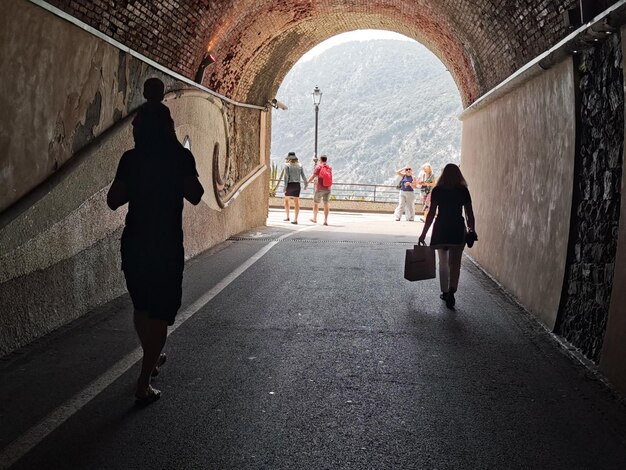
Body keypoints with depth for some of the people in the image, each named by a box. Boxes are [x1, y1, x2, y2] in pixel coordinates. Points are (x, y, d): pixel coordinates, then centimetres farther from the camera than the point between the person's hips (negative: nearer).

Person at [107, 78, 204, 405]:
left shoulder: (130, 159, -1)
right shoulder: (180, 157, -8)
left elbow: (114, 200, 0)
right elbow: (195, 196, -7)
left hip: (133, 243, 4)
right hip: (167, 245, -3)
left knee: (141, 305, 21)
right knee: (160, 313, 3)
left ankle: (152, 359, 41)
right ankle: (143, 385, 0)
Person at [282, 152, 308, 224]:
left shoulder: (287, 165, -3)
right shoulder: (299, 165, 8)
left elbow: (286, 176, -11)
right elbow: (303, 176, 7)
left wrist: (285, 187, -11)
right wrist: (306, 184, 22)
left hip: (290, 184, -3)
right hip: (297, 185, 3)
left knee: (286, 200, 18)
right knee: (296, 202, 3)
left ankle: (287, 216, 17)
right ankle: (295, 219, -2)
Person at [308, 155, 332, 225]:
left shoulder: (318, 167, -6)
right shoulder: (330, 168, 8)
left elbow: (313, 176, -12)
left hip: (319, 188, -4)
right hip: (327, 188, 4)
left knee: (316, 203, 11)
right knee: (326, 204, 4)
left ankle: (315, 218, 17)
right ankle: (326, 220, -1)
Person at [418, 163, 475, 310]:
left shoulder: (437, 190, -2)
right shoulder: (463, 191, 1)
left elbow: (431, 214, -4)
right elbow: (469, 214, 2)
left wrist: (424, 233, 1)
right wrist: (472, 230, 16)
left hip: (441, 229, 0)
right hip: (458, 229, 0)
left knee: (443, 263, 16)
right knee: (454, 264, 1)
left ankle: (445, 292, 22)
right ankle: (451, 291, -18)